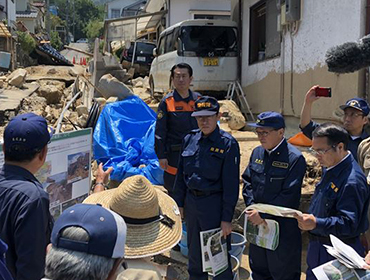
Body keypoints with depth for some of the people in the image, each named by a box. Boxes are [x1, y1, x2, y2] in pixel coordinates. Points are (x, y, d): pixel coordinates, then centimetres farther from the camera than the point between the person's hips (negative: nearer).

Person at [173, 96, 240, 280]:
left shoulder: (228, 144, -13)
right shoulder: (190, 139, 3)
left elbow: (231, 184, -13)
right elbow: (181, 174, 11)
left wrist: (227, 218, -14)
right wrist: (179, 203, 11)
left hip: (214, 204, -5)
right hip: (191, 202, 6)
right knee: (194, 254, 20)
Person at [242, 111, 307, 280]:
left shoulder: (295, 158, -17)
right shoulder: (257, 153, 5)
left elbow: (289, 196, -20)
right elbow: (247, 181, 8)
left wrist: (263, 214, -20)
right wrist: (253, 209, -7)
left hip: (283, 228, -6)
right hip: (257, 223, 6)